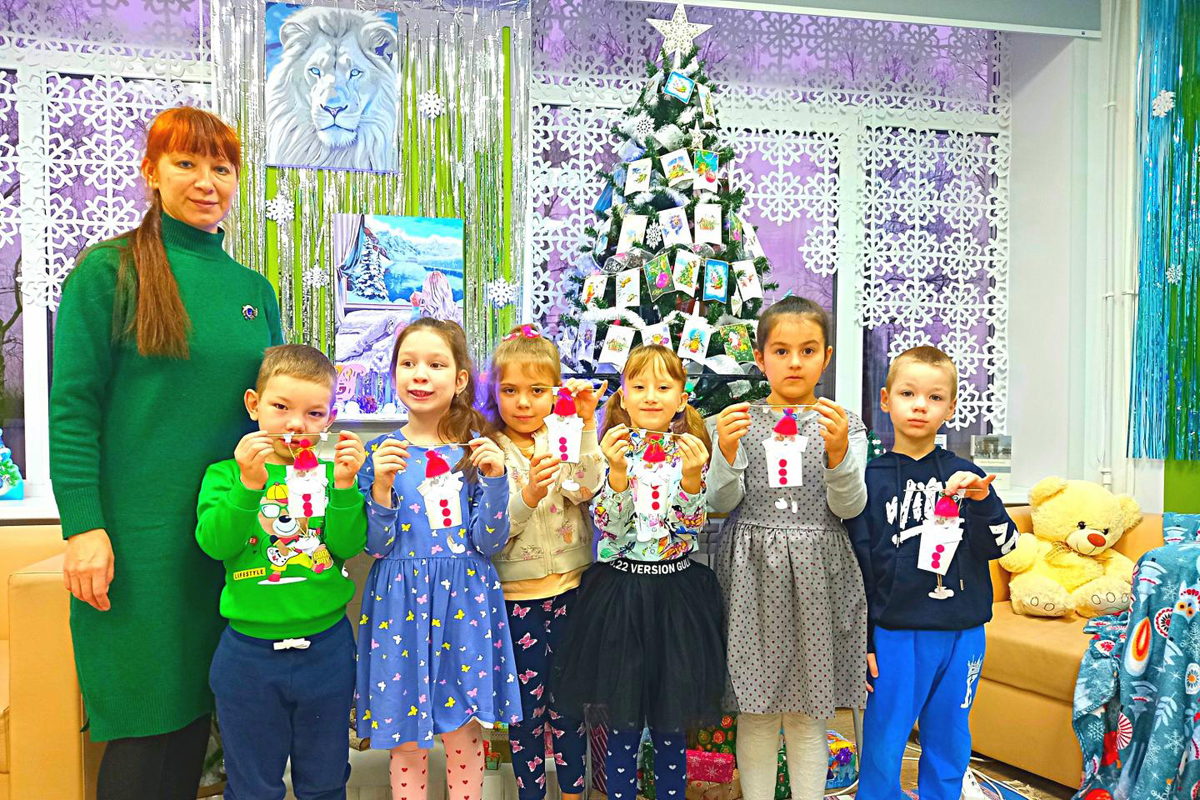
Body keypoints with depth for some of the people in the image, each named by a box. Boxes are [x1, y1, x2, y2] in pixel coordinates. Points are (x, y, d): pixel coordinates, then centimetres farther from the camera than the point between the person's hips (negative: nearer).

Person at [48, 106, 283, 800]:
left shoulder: (254, 288, 11)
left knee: (196, 715, 14)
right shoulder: (109, 272, -4)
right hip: (137, 535, -4)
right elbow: (73, 406, -8)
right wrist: (83, 525, -14)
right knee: (145, 730, 4)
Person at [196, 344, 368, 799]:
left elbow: (348, 546, -9)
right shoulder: (224, 474, -2)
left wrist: (344, 486, -21)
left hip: (327, 647, 1)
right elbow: (214, 542, -17)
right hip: (249, 653, -1)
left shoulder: (329, 474, 0)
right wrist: (249, 485, -29)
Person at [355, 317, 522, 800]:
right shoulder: (380, 452, -1)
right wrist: (381, 486, -19)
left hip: (465, 600, 0)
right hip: (402, 602, 0)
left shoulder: (476, 450, 0)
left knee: (464, 732, 11)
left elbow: (489, 544, -4)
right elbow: (376, 546, -4)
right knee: (406, 740, 10)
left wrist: (495, 479, -17)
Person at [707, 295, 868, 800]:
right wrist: (726, 452, -22)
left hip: (817, 571, 0)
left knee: (808, 712, 10)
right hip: (753, 569, 0)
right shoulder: (740, 421, 3)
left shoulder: (842, 424, 4)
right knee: (756, 711, 8)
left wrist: (838, 452, -22)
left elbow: (848, 508, -5)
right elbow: (721, 501, -4)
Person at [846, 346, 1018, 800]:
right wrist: (863, 641, -3)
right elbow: (857, 566, -2)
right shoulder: (870, 479, -4)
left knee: (949, 746, 16)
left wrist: (981, 501, -17)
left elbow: (1002, 545, 2)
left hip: (962, 634, 3)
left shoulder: (964, 476, 4)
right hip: (896, 635, -3)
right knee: (883, 750, 5)